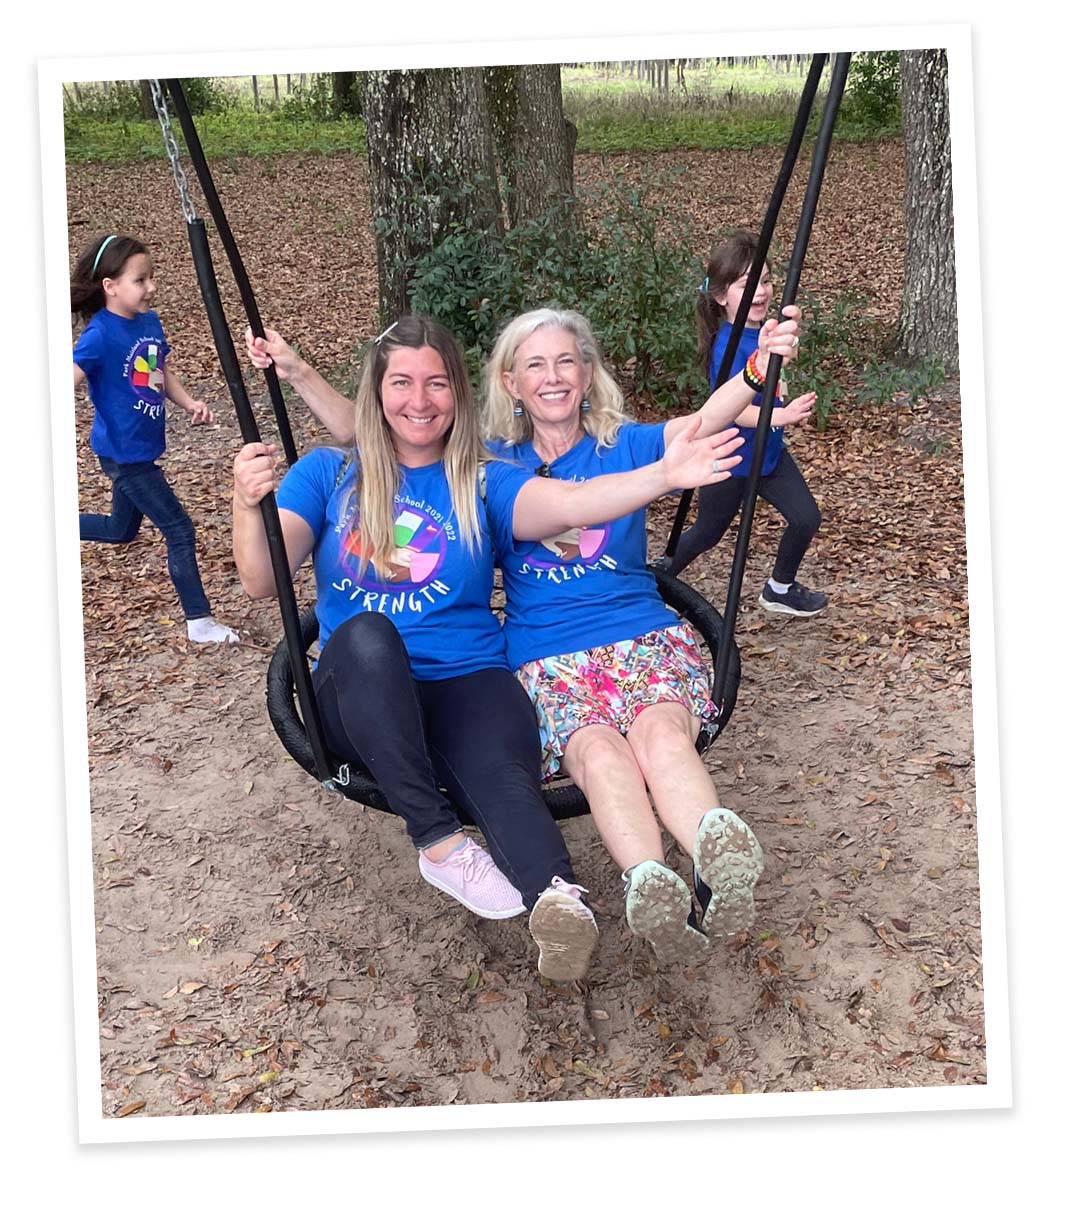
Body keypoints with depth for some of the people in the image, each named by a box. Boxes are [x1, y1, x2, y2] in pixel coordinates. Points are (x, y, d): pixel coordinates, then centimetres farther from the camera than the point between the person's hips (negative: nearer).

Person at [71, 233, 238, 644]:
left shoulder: (150, 321, 4)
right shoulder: (100, 334, -21)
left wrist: (189, 403, 0)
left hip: (144, 447, 9)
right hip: (122, 451, -9)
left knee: (122, 530, 25)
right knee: (179, 529, -6)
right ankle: (200, 622, 5)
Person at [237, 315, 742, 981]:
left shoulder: (483, 484, 11)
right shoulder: (328, 474, 11)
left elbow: (570, 502, -9)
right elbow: (263, 580, -1)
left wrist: (665, 475, -27)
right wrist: (248, 506, -22)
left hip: (468, 681, 0)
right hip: (357, 694, 0)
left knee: (502, 771, -33)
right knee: (366, 633, -35)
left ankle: (558, 900, -63)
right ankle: (440, 842, -31)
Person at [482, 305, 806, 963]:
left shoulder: (624, 445, 13)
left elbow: (703, 423, -8)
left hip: (644, 636, 0)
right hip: (544, 656, 0)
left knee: (663, 730, -34)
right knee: (595, 748, -34)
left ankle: (718, 861, -62)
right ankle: (649, 883, -61)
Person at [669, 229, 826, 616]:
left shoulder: (765, 330, -2)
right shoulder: (728, 344, -27)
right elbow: (733, 409, -40)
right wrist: (782, 416, -54)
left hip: (768, 449, 7)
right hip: (730, 457, -7)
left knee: (806, 518, 1)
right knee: (708, 533, 10)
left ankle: (779, 590, 23)